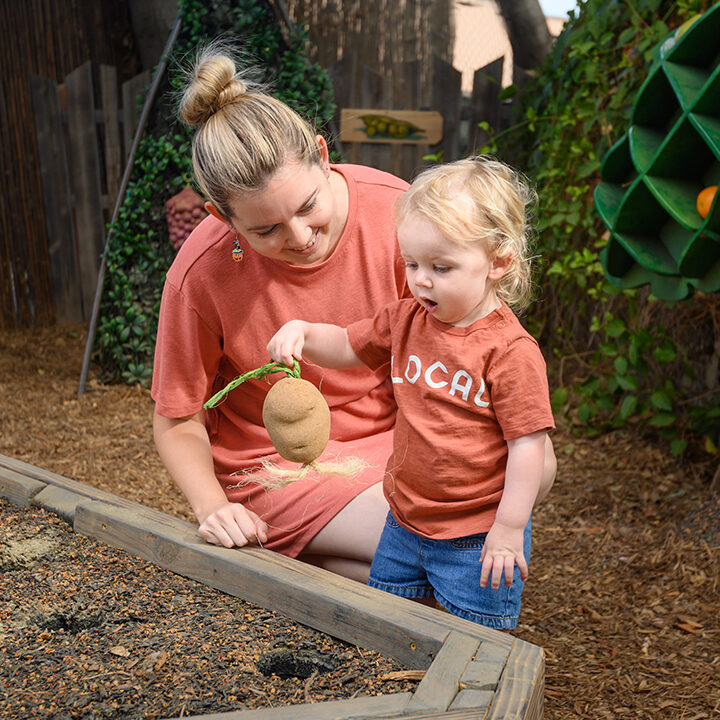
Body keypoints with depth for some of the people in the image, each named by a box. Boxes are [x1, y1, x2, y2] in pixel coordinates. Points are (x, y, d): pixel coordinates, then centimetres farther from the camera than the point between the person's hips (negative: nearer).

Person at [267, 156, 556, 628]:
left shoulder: (510, 350, -21)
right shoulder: (406, 320, -1)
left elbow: (528, 446, -18)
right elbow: (347, 347, 10)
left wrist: (509, 529, -16)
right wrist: (302, 332, -10)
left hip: (477, 539, -6)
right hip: (405, 524, 7)